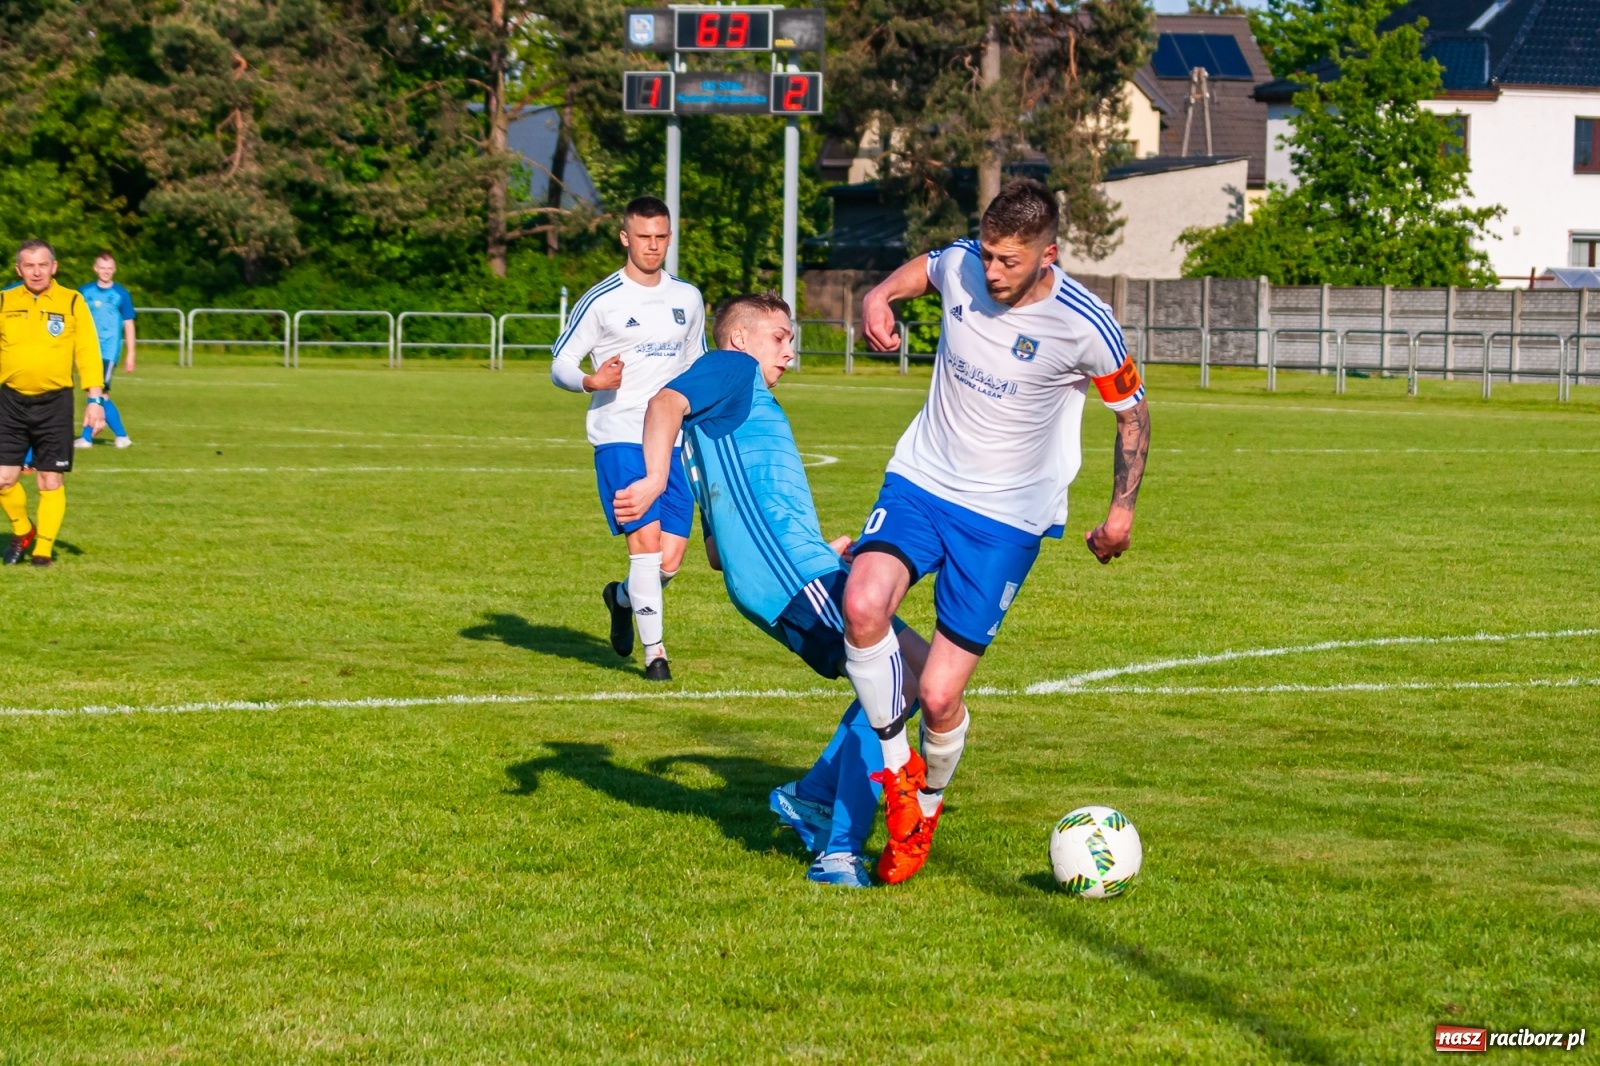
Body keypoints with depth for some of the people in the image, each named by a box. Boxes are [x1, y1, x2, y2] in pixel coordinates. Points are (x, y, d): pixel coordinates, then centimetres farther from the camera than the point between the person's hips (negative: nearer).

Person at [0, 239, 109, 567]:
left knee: (50, 481, 0)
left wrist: (95, 399, -9)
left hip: (54, 403, -1)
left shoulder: (72, 302, 0)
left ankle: (43, 549, 10)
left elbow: (88, 352, -2)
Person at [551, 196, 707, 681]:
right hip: (620, 438, -4)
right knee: (645, 539, -16)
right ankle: (654, 652, -6)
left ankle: (622, 597, 31)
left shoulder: (688, 298, 12)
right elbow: (560, 363, -2)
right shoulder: (602, 300, -3)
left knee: (671, 557, -1)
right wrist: (590, 382, -23)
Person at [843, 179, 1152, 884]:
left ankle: (924, 813, 26)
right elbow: (919, 268, 20)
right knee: (863, 606, -28)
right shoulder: (959, 266, -7)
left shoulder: (1085, 327, -17)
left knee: (940, 695, -7)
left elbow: (1133, 414, 2)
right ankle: (896, 767, -5)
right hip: (921, 481, 3)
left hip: (1006, 518, -3)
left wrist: (1122, 509, 5)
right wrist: (880, 297, -1)